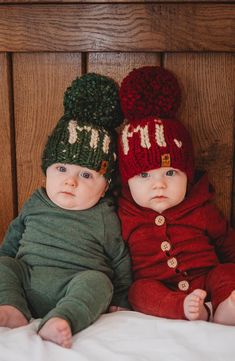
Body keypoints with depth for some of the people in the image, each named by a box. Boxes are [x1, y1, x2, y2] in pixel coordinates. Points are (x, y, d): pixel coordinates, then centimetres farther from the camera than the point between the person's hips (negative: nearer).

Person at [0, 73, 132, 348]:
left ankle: (61, 320, -49)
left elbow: (120, 260, 9)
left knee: (97, 281, -31)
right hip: (26, 277, 4)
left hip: (76, 286, -4)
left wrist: (120, 300, 8)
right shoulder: (35, 203, 13)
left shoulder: (104, 217, 2)